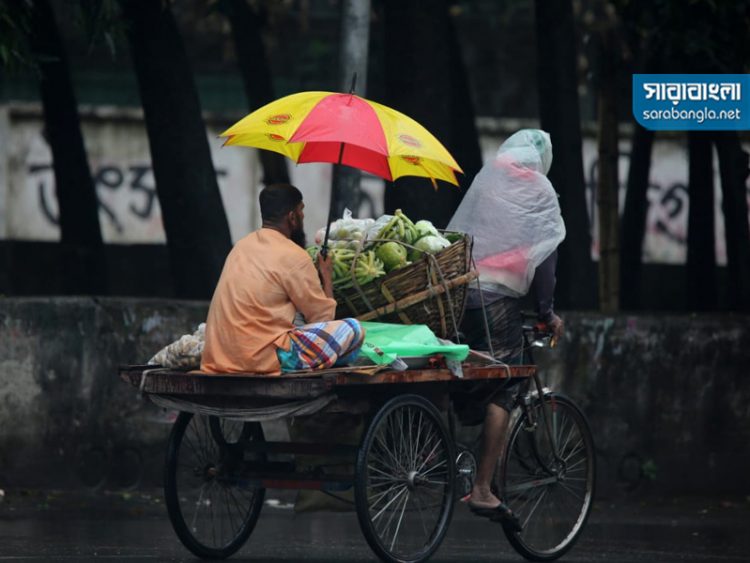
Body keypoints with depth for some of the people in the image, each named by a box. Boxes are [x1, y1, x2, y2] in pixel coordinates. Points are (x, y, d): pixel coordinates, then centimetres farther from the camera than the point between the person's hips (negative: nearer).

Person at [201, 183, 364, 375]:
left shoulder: (242, 246, 15)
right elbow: (323, 317, 0)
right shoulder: (293, 256, -8)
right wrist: (326, 277, 18)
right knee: (353, 329, -2)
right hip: (263, 359, -8)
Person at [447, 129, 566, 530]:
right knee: (499, 393, -2)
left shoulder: (483, 181, 17)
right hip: (500, 297, -5)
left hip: (458, 290, 5)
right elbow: (545, 257, 1)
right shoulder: (539, 192, 3)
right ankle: (482, 489, -7)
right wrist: (547, 312, 7)